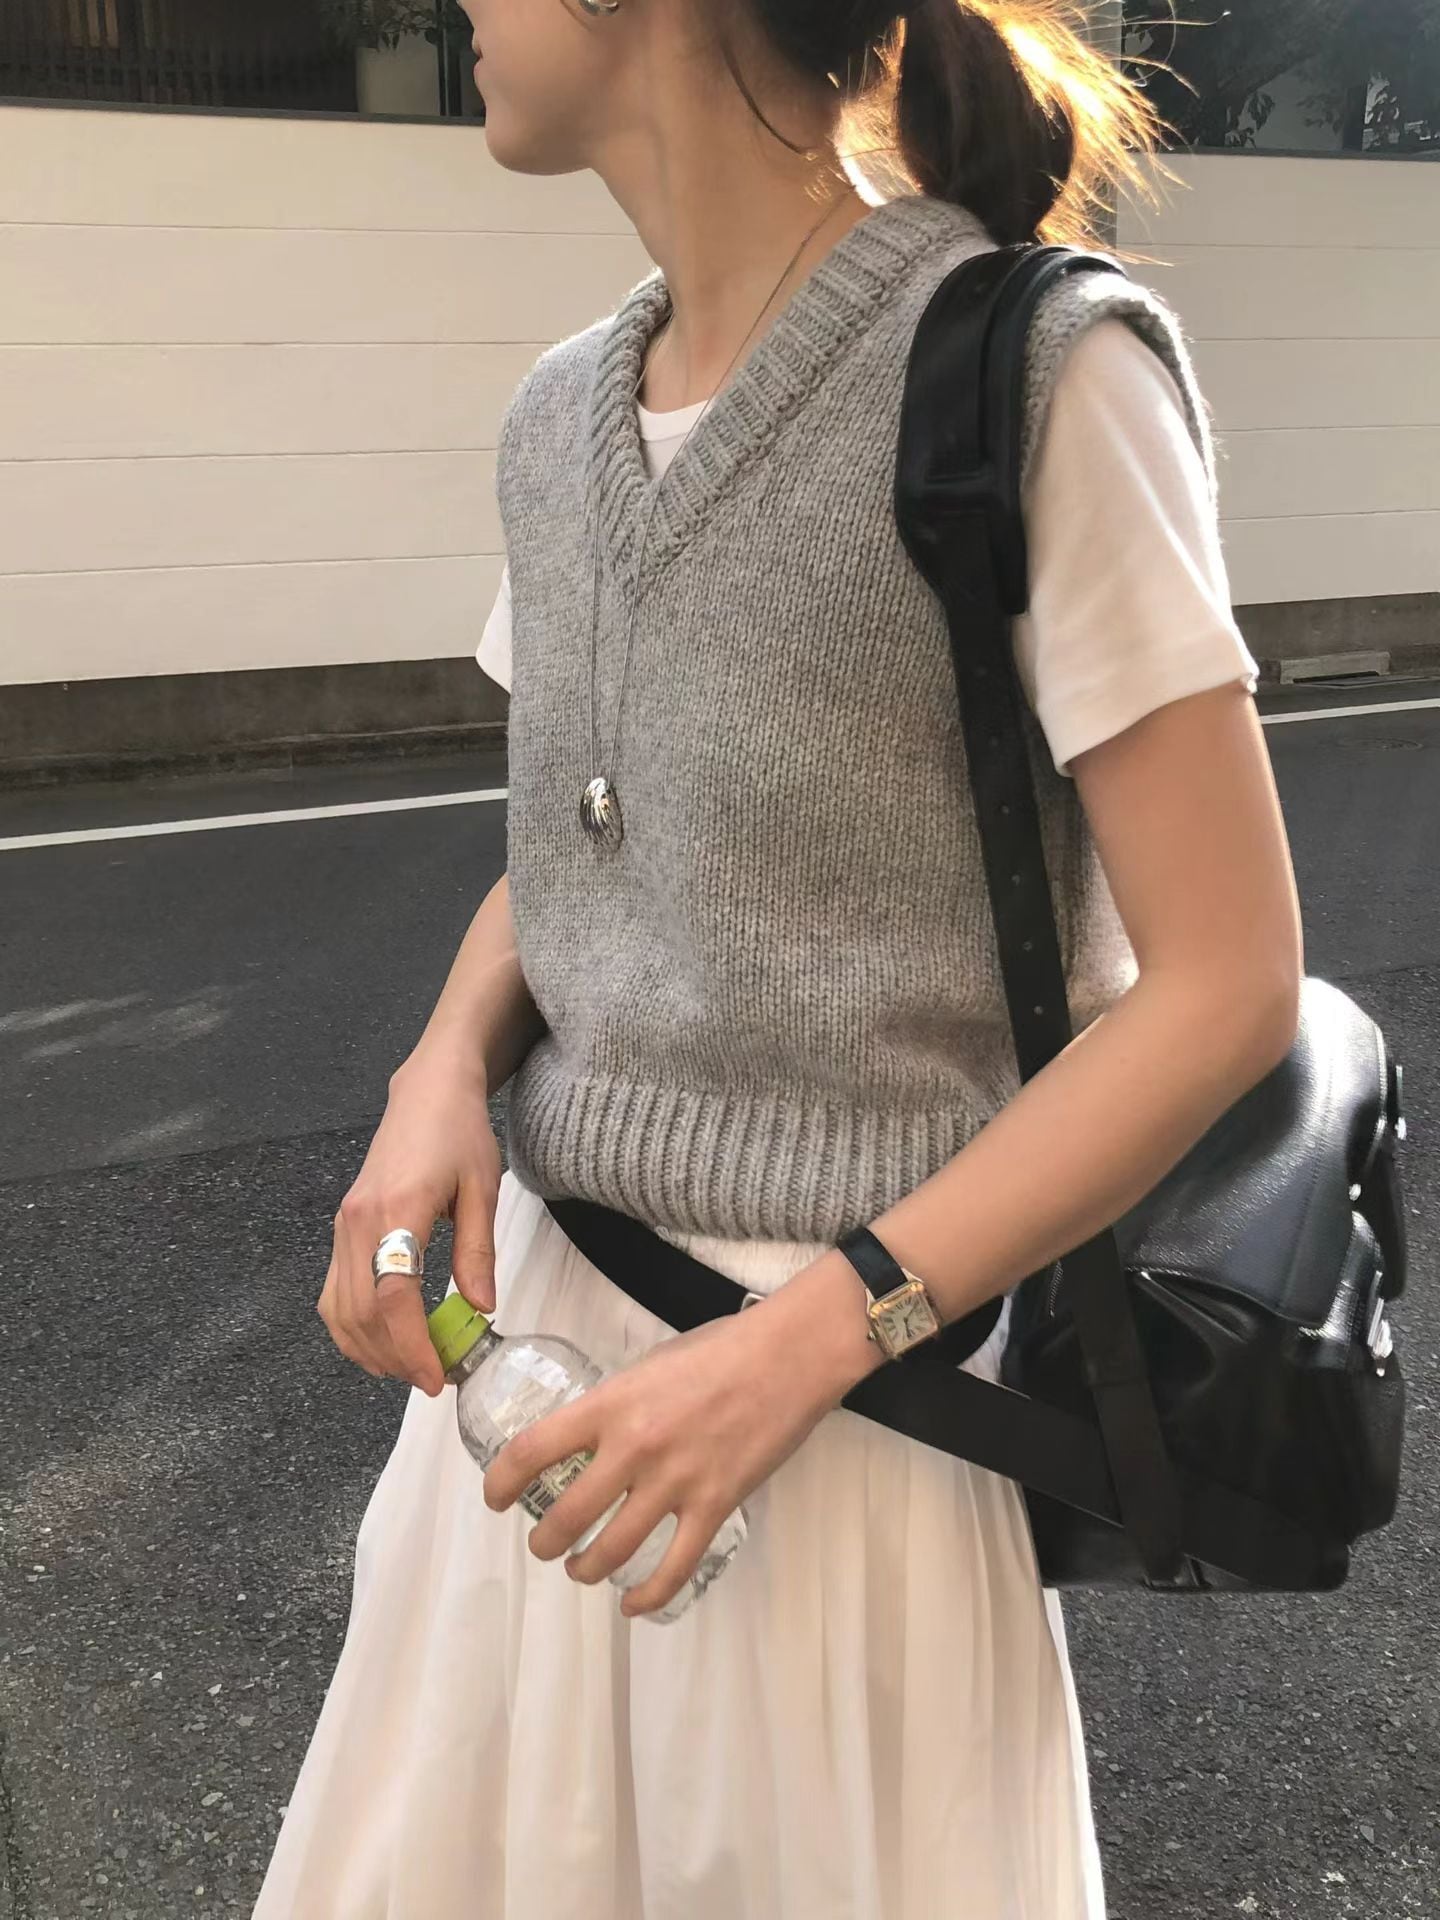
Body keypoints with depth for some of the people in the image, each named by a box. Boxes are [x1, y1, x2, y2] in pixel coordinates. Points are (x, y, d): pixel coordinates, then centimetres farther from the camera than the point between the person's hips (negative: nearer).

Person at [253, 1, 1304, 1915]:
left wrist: (802, 1343, -18)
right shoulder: (562, 413, 4)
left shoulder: (1035, 374, -15)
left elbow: (1226, 984, -14)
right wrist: (444, 1073, -5)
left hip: (842, 1370, -6)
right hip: (531, 1323, 6)